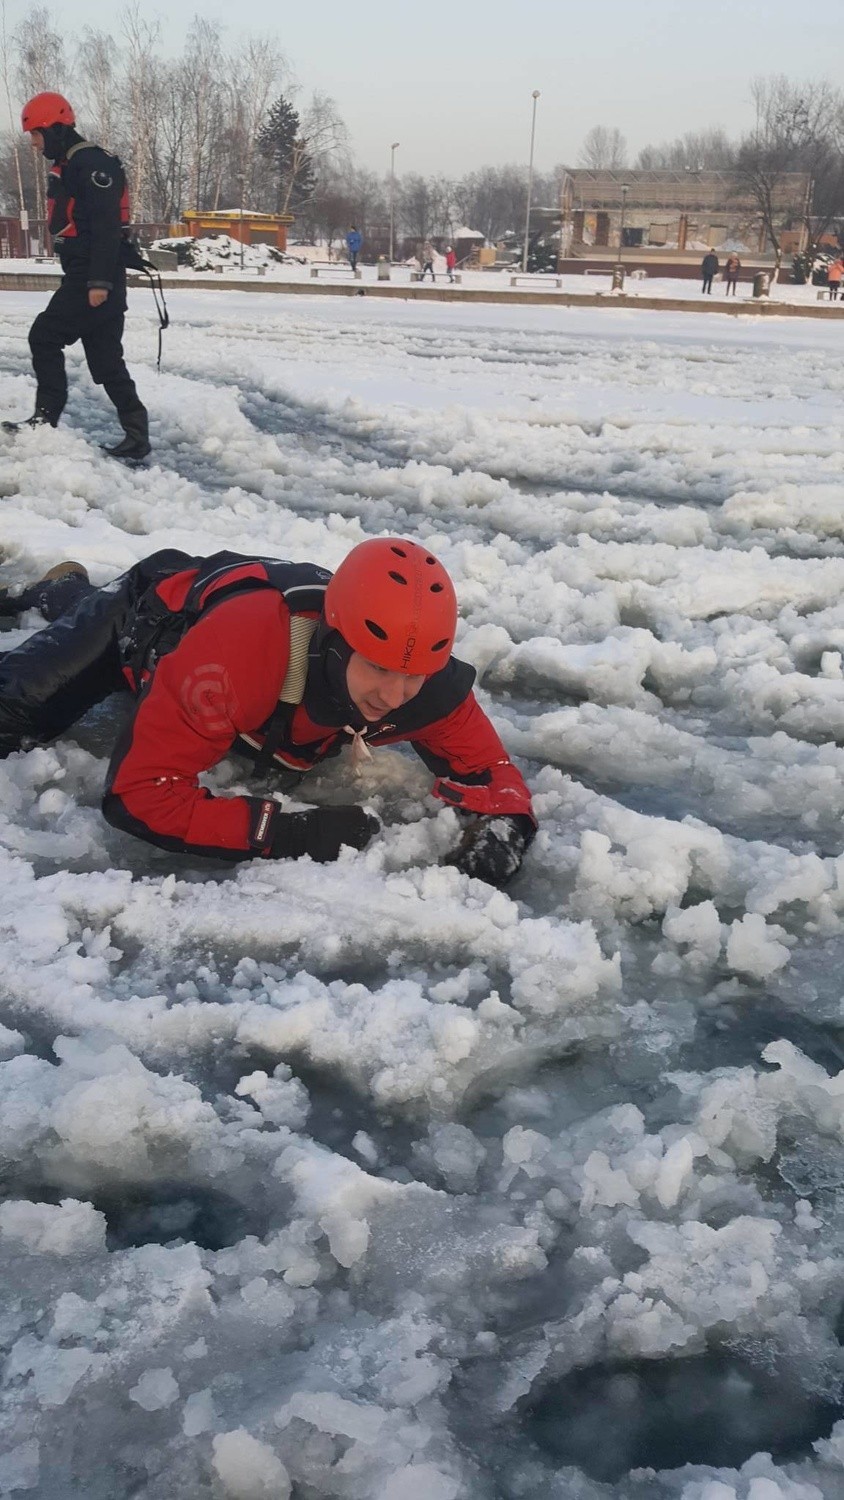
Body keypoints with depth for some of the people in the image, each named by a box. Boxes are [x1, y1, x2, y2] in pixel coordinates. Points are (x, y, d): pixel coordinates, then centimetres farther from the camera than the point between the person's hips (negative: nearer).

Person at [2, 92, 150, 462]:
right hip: (83, 277, 10)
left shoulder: (92, 164, -13)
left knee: (45, 337, -8)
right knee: (105, 358, 8)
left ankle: (46, 420, -3)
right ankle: (136, 435, 9)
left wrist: (99, 281, -25)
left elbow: (107, 225, -21)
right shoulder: (66, 167, 19)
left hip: (96, 279, -10)